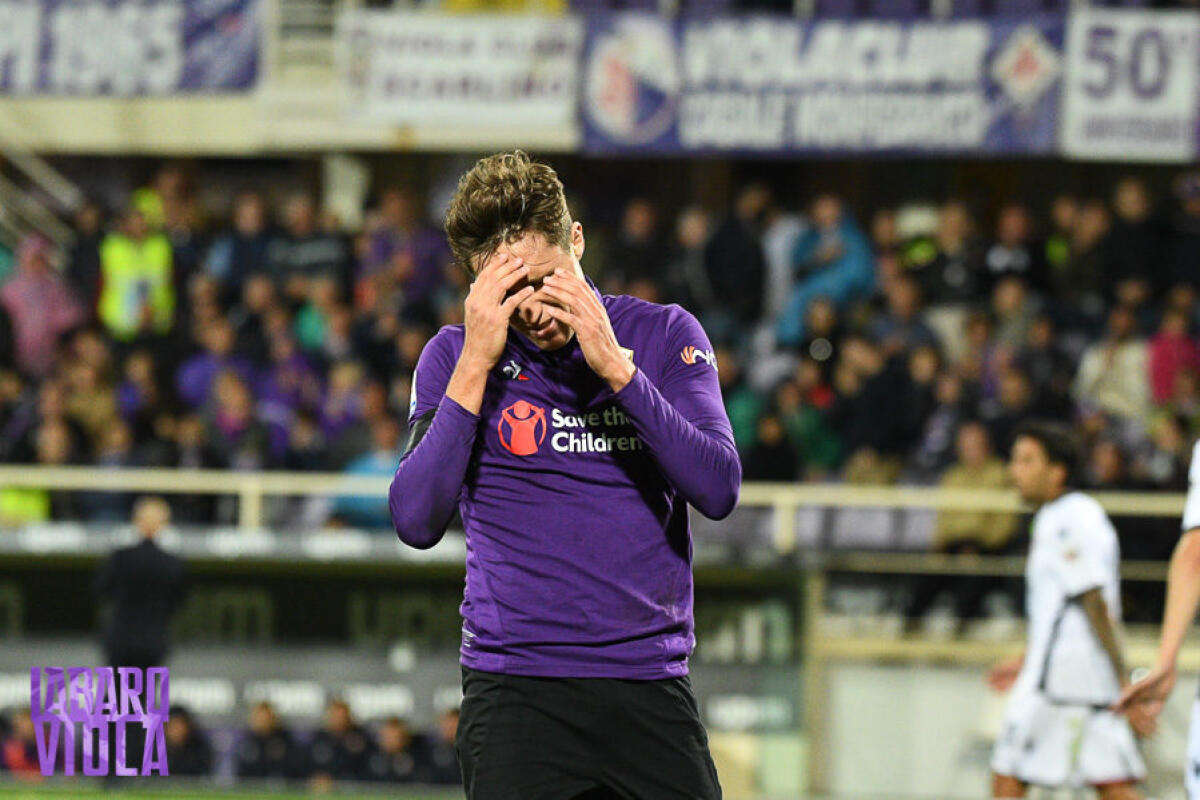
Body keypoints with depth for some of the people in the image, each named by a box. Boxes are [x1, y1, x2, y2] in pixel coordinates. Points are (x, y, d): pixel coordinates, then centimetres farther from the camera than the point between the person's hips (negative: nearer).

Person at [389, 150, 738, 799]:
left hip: (652, 682, 2)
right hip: (516, 689, -1)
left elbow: (718, 490, -7)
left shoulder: (665, 335, 6)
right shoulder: (455, 357, 3)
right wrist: (476, 364, -15)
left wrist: (615, 367, -15)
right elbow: (416, 522, -10)